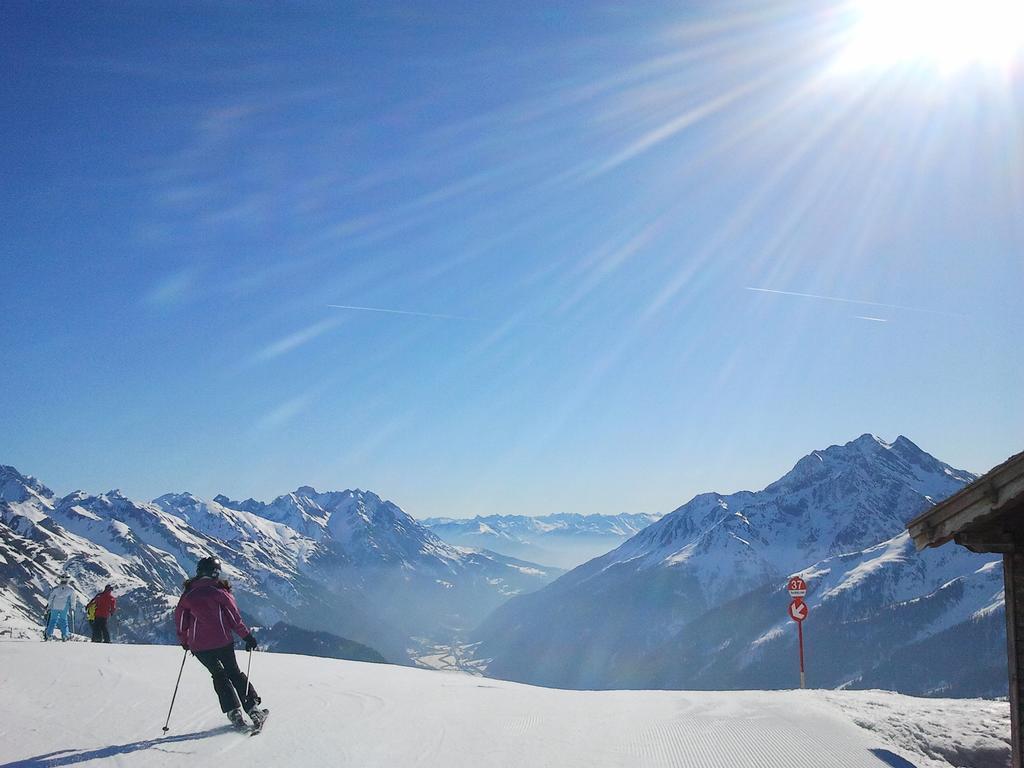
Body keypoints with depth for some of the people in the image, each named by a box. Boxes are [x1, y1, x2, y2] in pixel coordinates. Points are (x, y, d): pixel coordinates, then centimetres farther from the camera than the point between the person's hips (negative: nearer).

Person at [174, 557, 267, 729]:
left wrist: (184, 641, 25)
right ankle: (253, 707, 5)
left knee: (219, 675, 17)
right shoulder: (219, 590, -6)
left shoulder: (188, 594, 3)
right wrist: (247, 636, 2)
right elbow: (234, 616, -6)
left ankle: (233, 711, 5)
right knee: (234, 673, 14)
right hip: (223, 641, -2)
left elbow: (180, 617, 10)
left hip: (199, 646, 2)